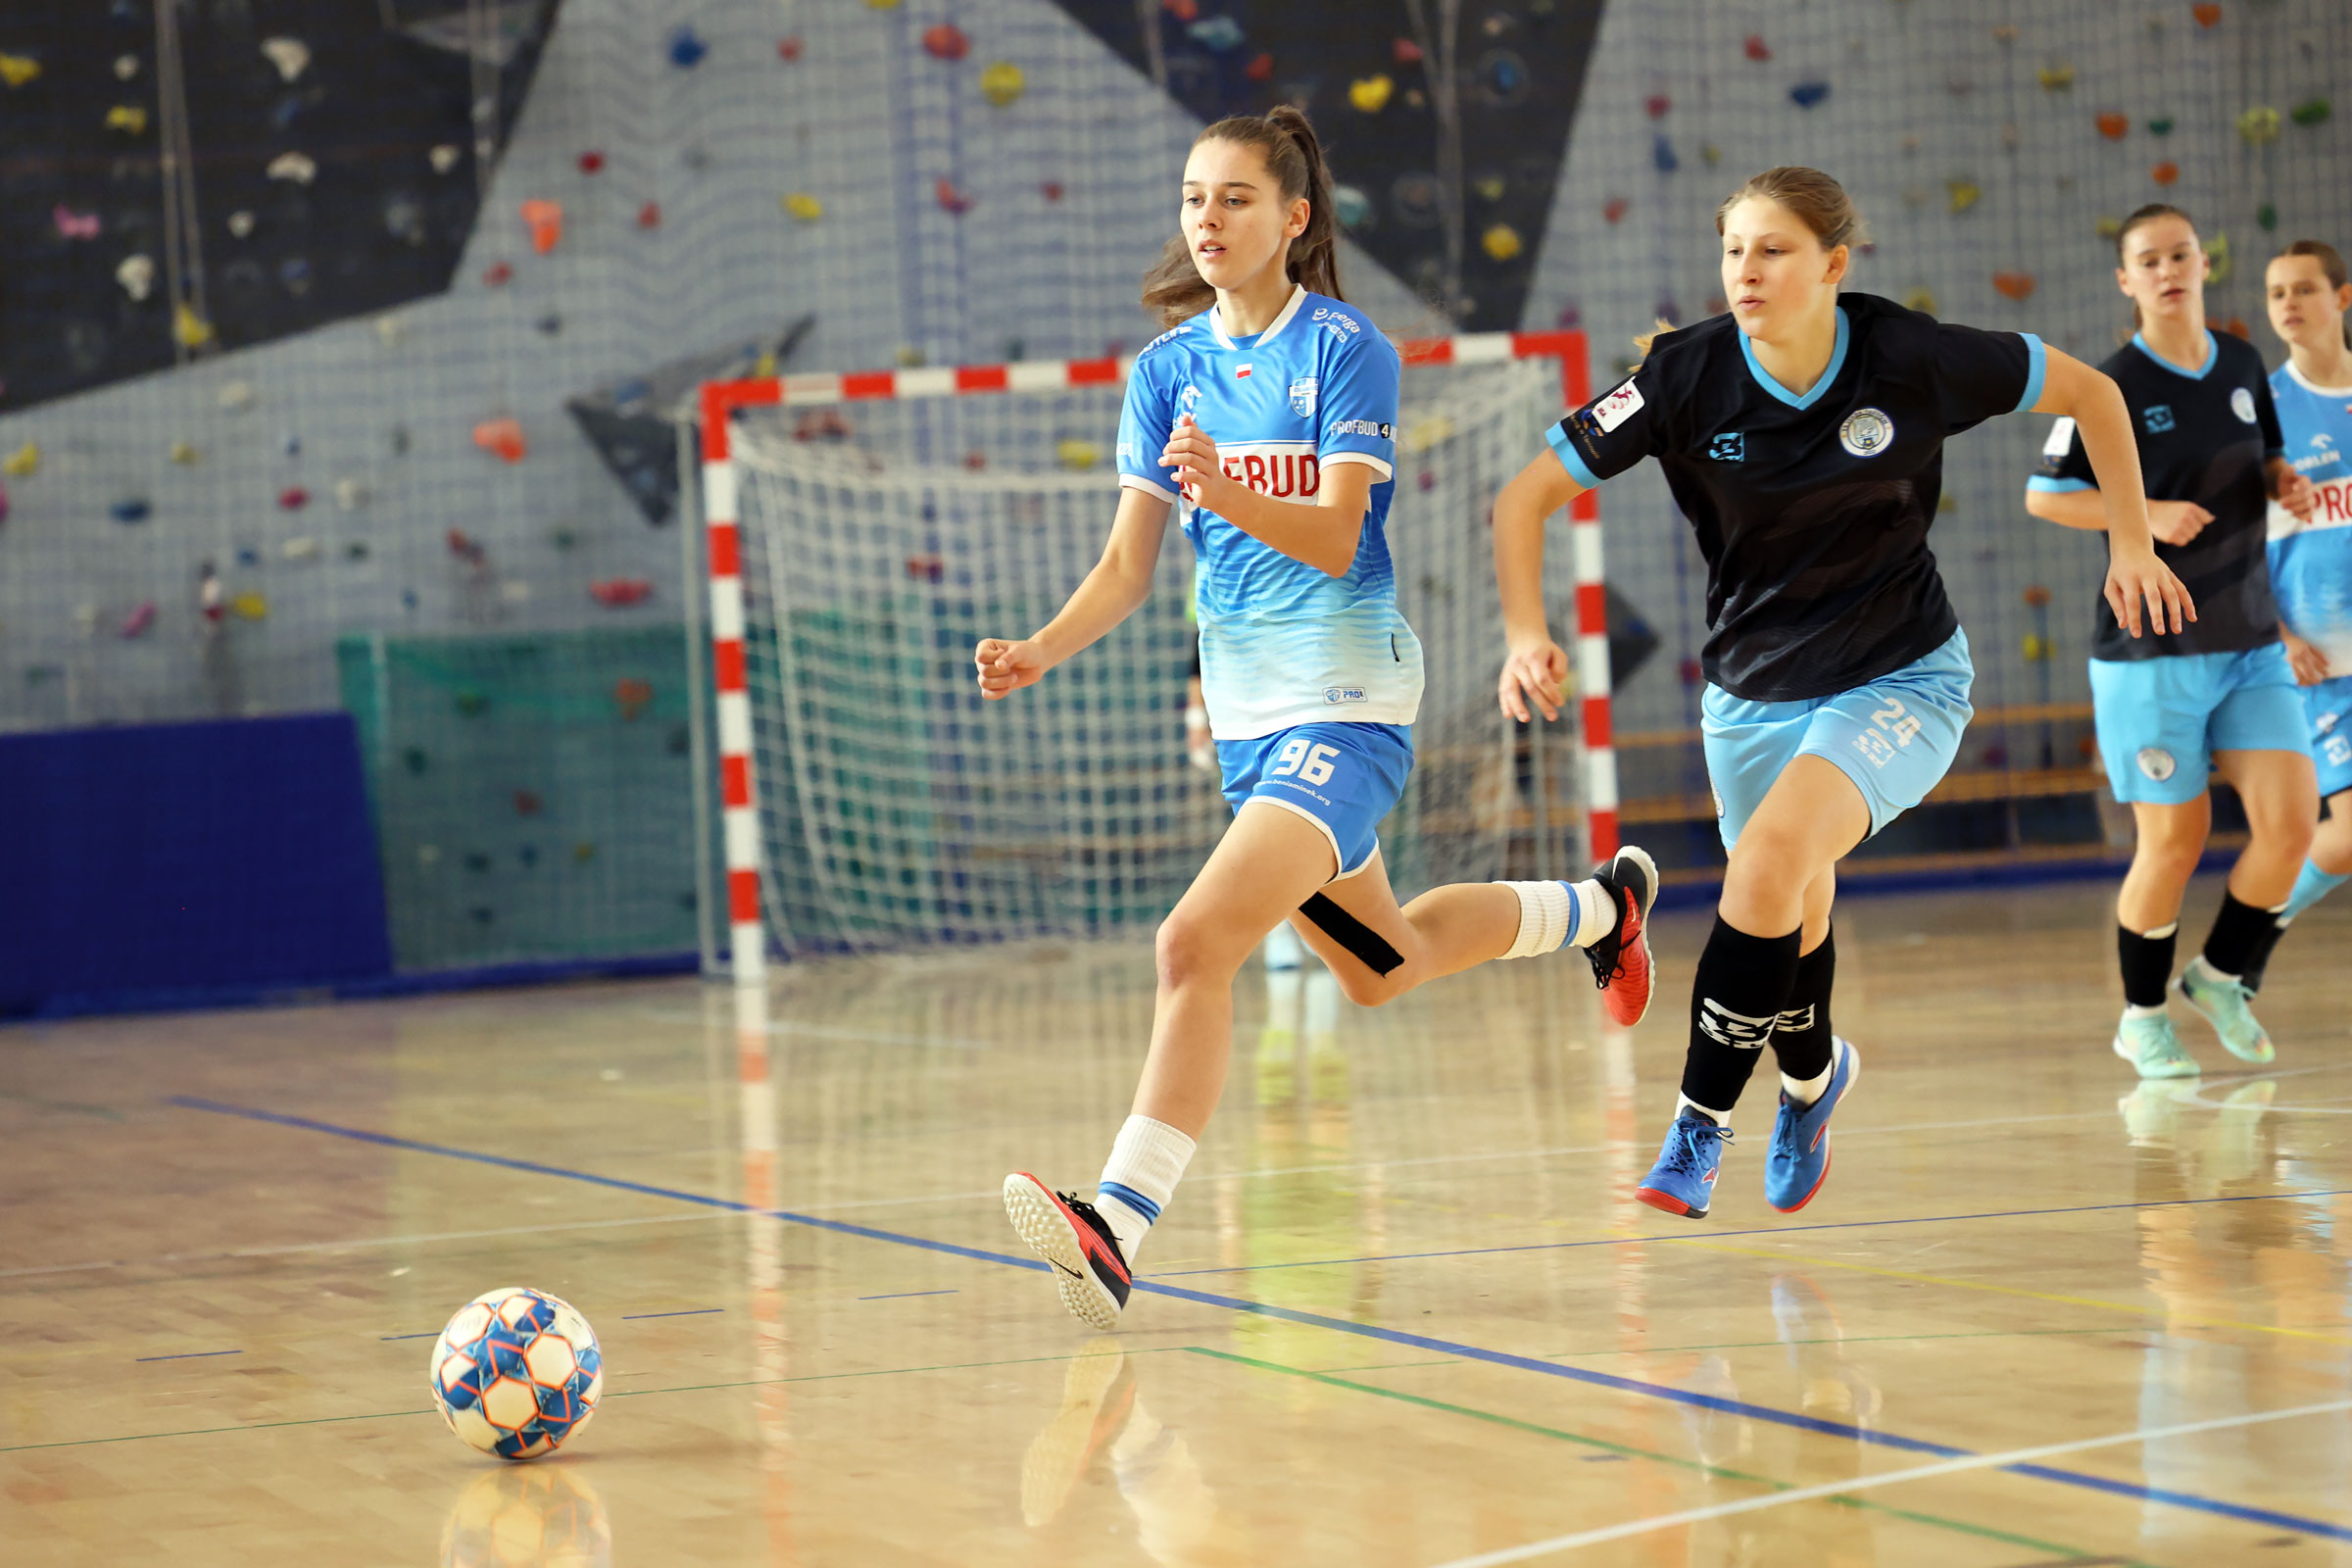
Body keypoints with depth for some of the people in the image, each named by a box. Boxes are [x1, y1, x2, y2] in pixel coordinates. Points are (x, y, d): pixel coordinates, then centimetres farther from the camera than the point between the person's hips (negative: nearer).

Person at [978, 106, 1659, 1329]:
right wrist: (1040, 652, -13)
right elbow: (1129, 564, 4)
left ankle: (1117, 1227, -26)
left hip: (1346, 705, -8)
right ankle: (1602, 906, 49)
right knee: (1377, 970, 23)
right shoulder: (1168, 367, 6)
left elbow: (1334, 537, -20)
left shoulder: (1346, 350, -10)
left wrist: (1227, 491, -37)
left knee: (1196, 944, -24)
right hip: (1245, 711, 8)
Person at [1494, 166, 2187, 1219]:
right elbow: (1528, 494, -11)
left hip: (1900, 679, -3)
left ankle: (1700, 1126, -19)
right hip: (1752, 690, 3)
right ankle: (1811, 1076, 51)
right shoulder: (1688, 378, -15)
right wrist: (1526, 631, -26)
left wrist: (2132, 544, -1)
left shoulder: (1909, 358, -17)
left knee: (1776, 851, -28)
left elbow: (2088, 392, -1)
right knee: (1793, 919, 16)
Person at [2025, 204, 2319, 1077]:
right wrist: (2149, 515, -19)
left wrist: (2286, 483, 0)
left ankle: (2220, 978, 19)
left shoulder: (2242, 365, 8)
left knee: (2291, 819, -6)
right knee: (2174, 841, -2)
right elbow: (2044, 495, -7)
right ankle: (2142, 1018, 19)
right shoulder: (2110, 387, -9)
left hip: (2251, 645, 5)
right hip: (2151, 651, -5)